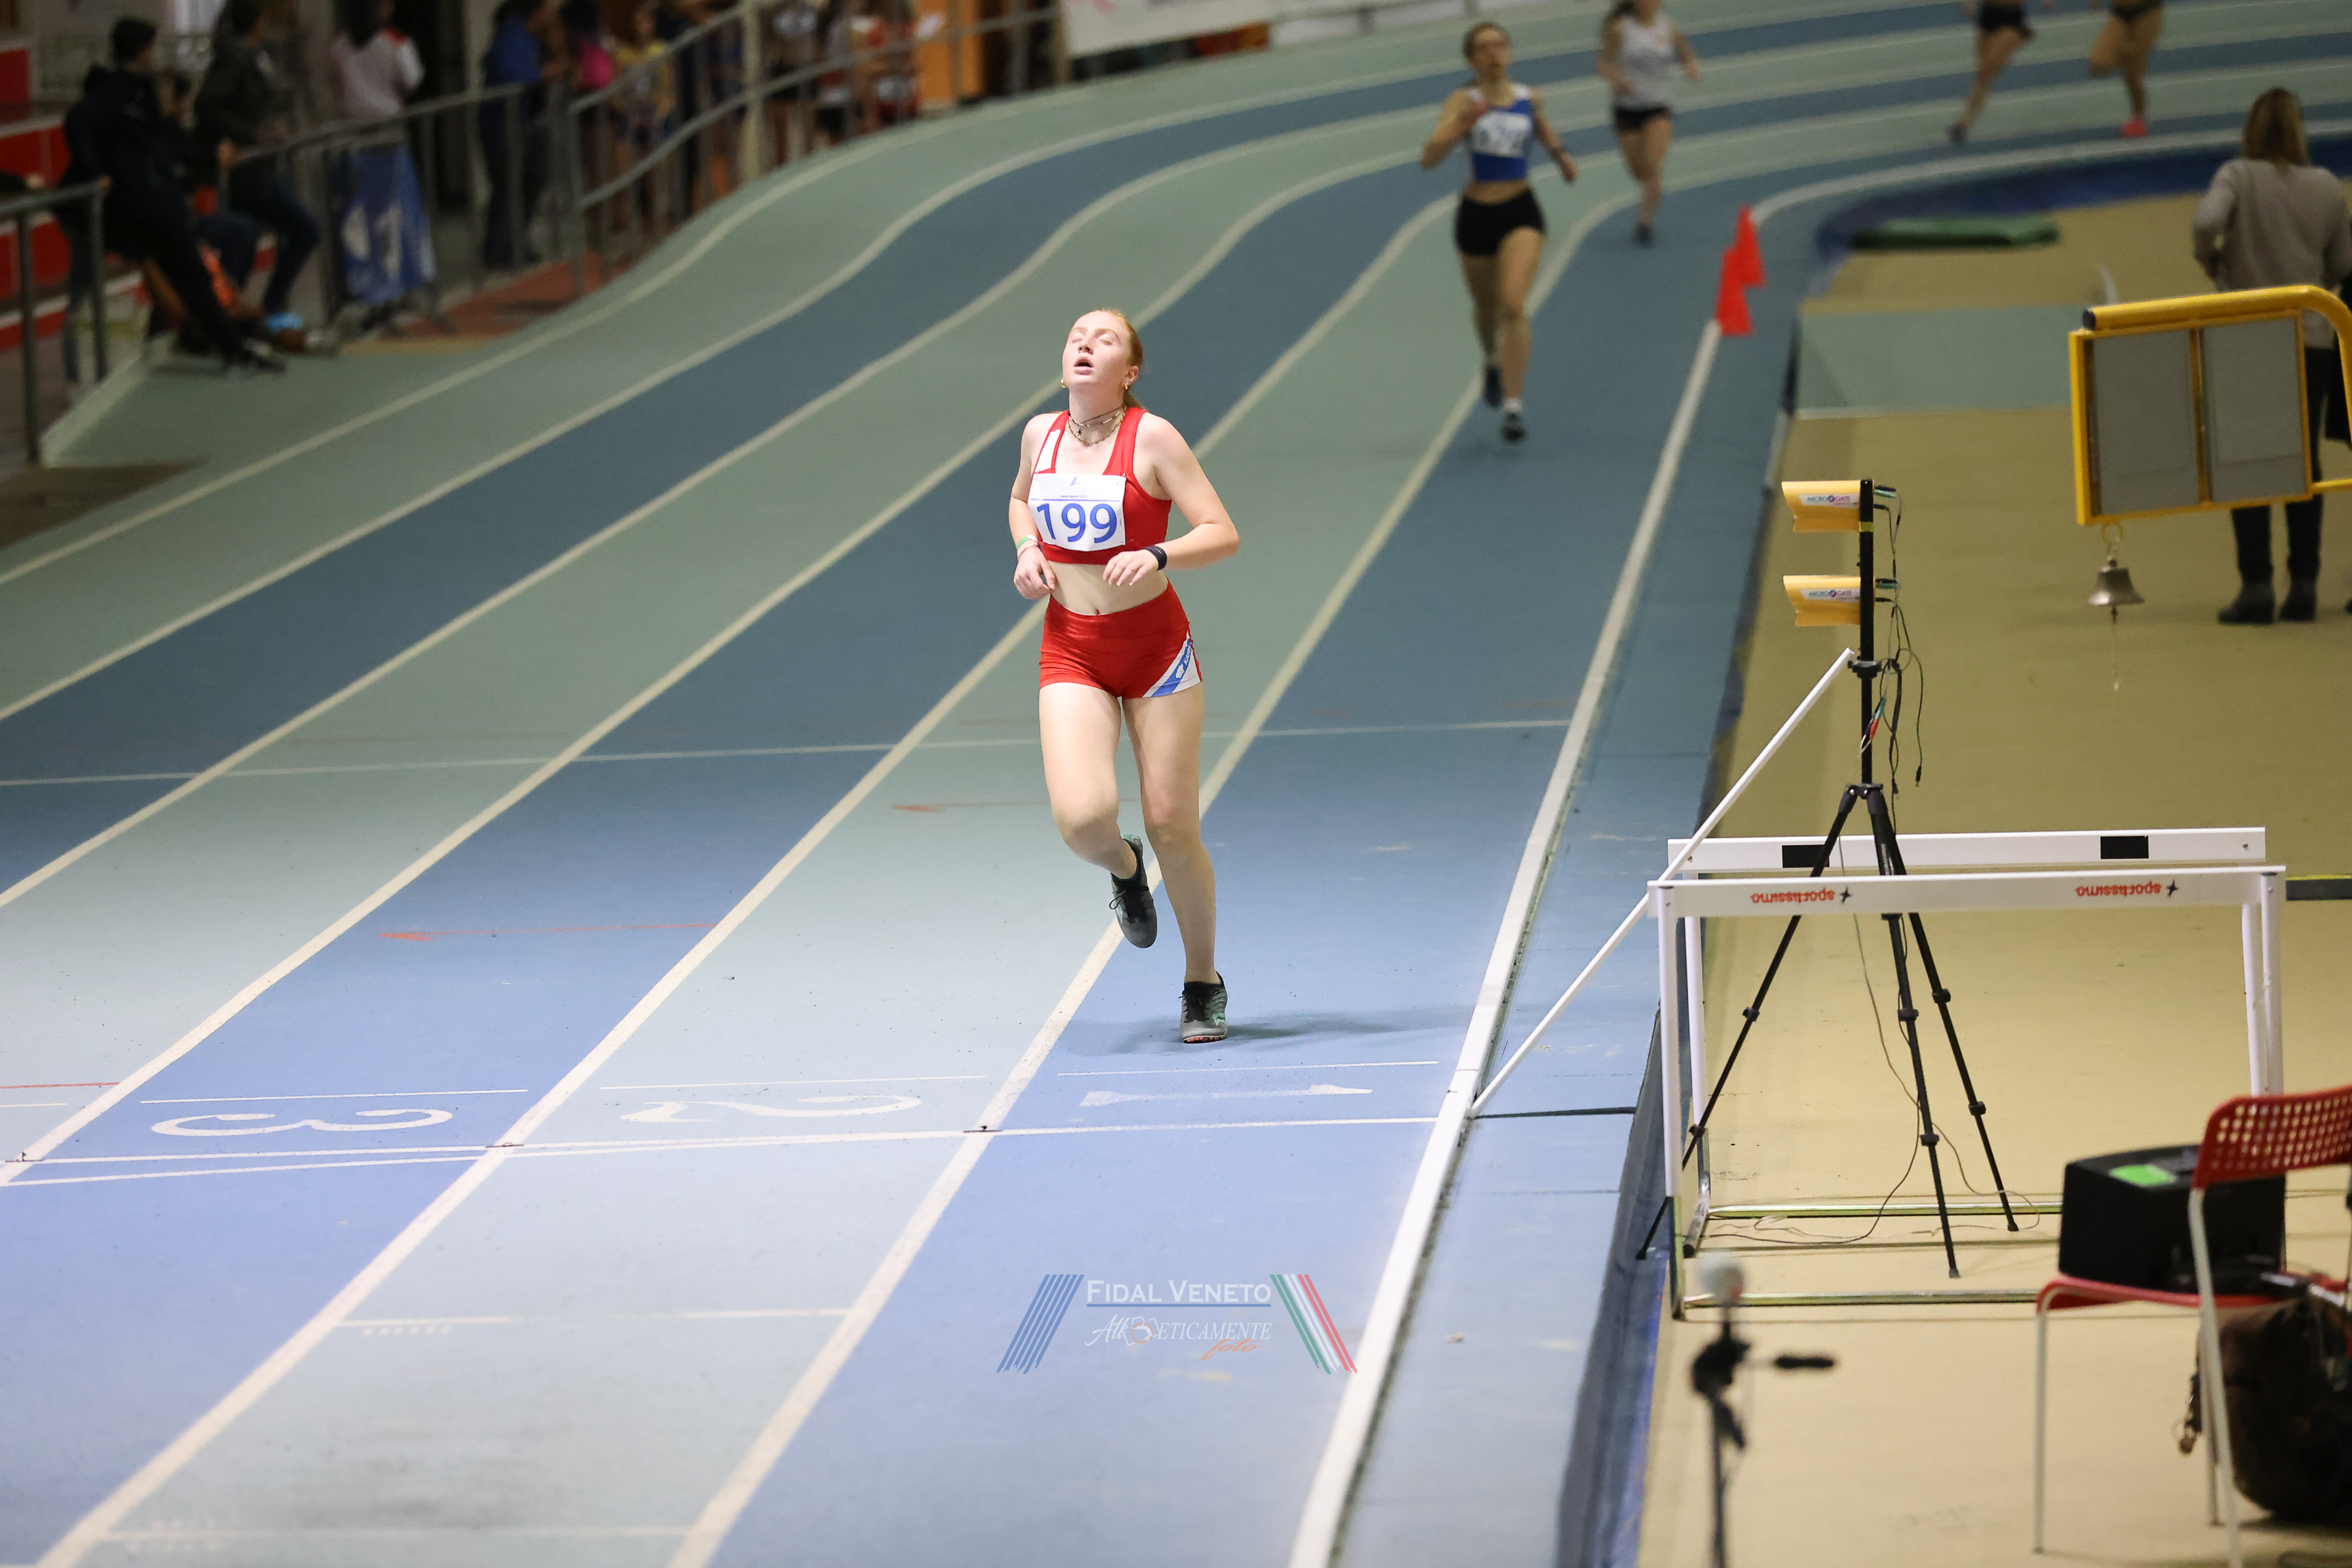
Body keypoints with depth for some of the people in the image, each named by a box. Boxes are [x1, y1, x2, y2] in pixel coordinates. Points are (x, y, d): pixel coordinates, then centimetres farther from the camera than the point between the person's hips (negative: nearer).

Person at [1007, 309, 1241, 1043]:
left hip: (1155, 644, -2)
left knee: (1172, 824, -1)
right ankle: (1123, 870, 20)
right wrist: (1027, 550, 5)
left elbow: (1222, 533, -12)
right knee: (1081, 816, -18)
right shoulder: (1041, 433, 3)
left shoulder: (1153, 437, -9)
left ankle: (1203, 985, 18)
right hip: (1071, 651, 2)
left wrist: (1156, 557, -29)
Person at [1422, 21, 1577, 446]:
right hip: (1476, 215, 0)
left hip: (1521, 213, 0)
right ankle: (1495, 359, 55)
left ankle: (1514, 404, -19)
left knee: (1513, 304, -20)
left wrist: (1559, 152, 13)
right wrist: (1461, 126, -35)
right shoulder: (1463, 102, -9)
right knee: (1486, 308, 20)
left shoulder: (1529, 98, 2)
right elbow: (1429, 158, -21)